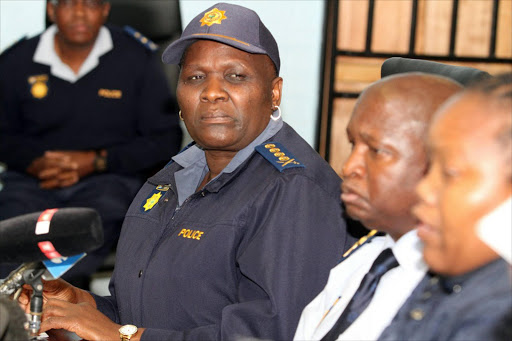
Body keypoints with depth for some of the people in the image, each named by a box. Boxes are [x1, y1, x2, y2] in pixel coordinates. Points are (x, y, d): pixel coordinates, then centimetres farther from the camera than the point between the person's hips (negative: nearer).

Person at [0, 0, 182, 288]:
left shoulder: (136, 59, 4)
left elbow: (166, 138, 5)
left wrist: (96, 161, -6)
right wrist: (36, 163, -4)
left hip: (109, 179, -2)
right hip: (33, 180, 2)